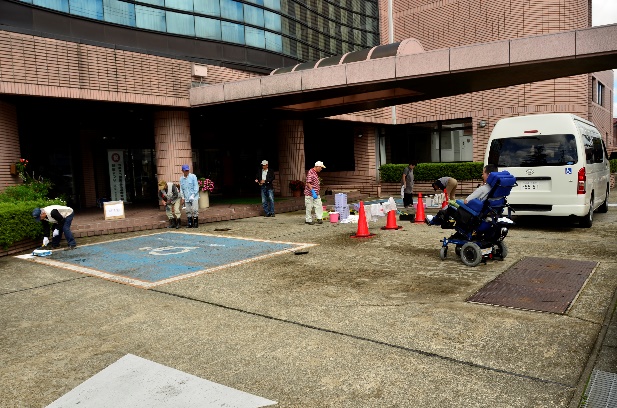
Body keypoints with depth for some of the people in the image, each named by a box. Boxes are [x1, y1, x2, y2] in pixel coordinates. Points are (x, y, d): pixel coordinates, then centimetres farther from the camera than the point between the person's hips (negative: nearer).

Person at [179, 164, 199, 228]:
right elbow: (181, 189, 13)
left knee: (195, 210, -6)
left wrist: (193, 195, -15)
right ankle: (189, 223, 16)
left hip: (194, 197, -4)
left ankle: (196, 223, 4)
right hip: (186, 198, 4)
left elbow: (196, 187, -8)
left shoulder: (193, 176, -7)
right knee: (188, 211, 7)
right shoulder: (181, 178, 7)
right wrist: (183, 198, 8)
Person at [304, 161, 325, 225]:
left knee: (318, 205, 3)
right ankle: (308, 220, 11)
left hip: (316, 193, 9)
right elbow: (308, 183, -21)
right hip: (310, 193, -9)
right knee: (309, 207, 1)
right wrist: (313, 192, -24)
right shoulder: (310, 172, -16)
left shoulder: (316, 173, 13)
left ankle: (319, 218, 6)